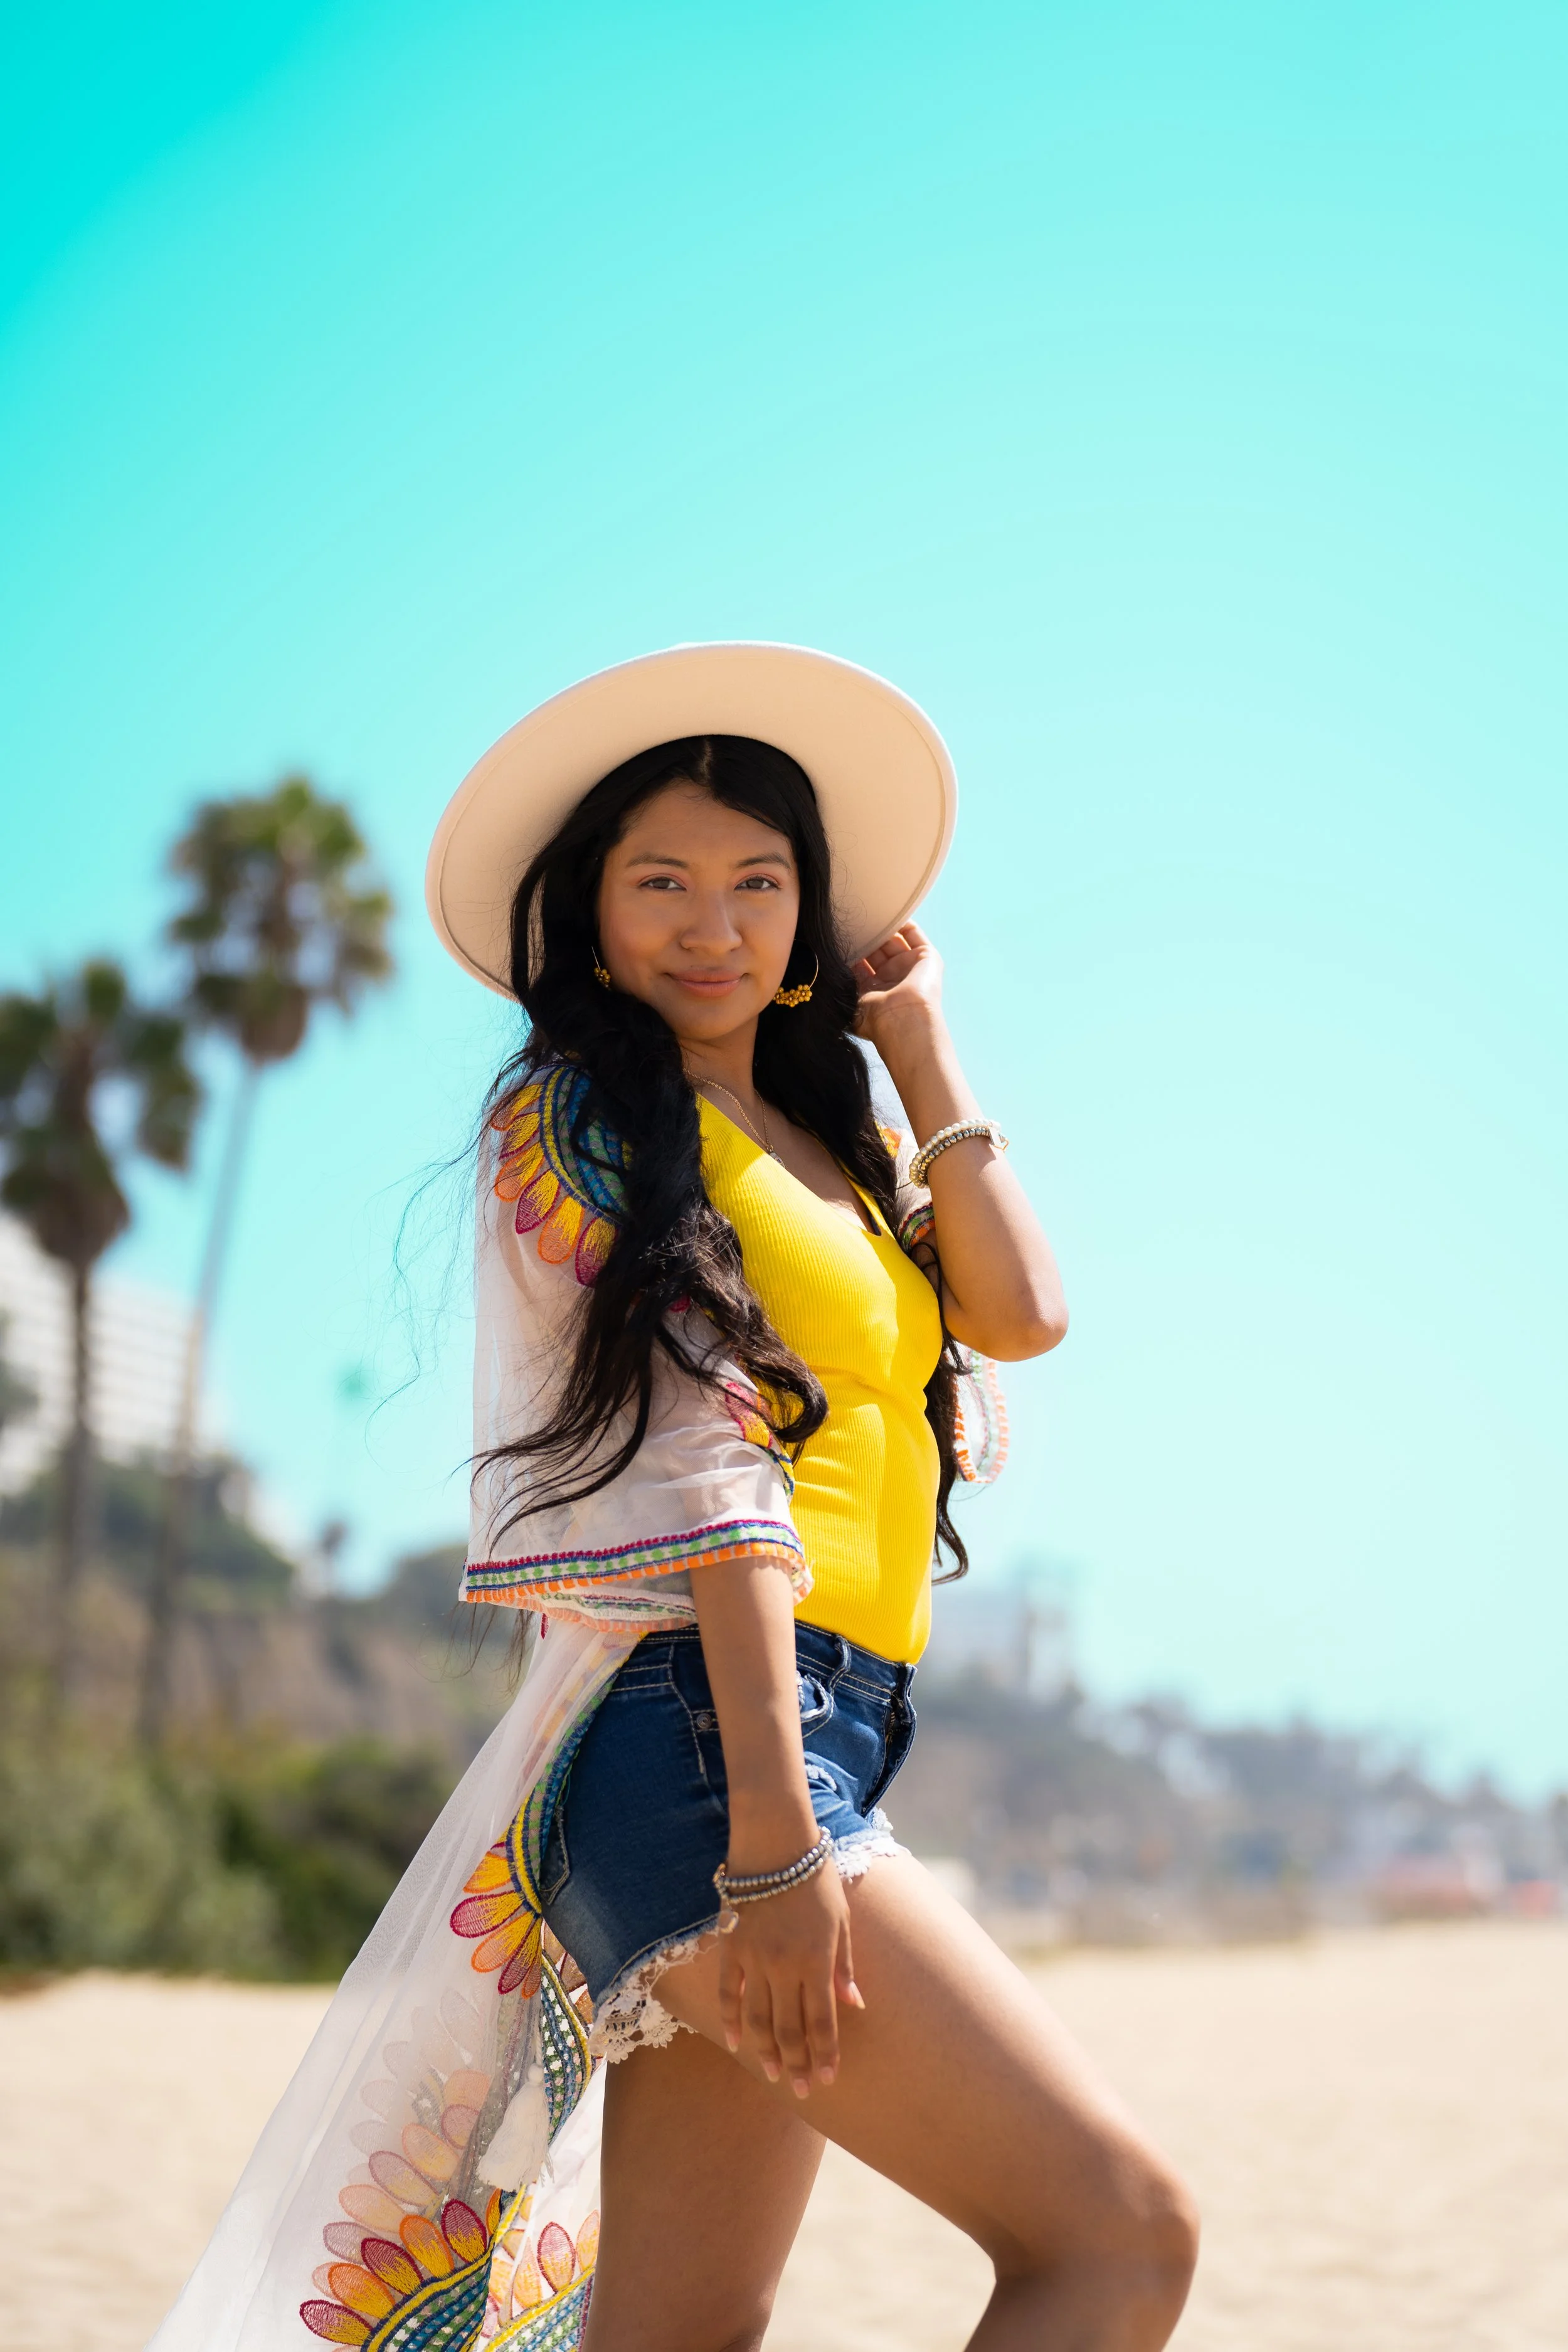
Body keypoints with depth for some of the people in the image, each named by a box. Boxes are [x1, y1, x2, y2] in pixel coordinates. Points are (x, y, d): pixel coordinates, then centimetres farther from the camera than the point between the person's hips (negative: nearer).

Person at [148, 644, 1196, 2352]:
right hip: (700, 1748, -8)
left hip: (820, 1744, 8)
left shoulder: (832, 1141, 23)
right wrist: (773, 1827, -19)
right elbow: (699, 1459, -14)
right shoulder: (583, 1114, -2)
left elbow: (1019, 1314, 8)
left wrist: (917, 1044, 14)